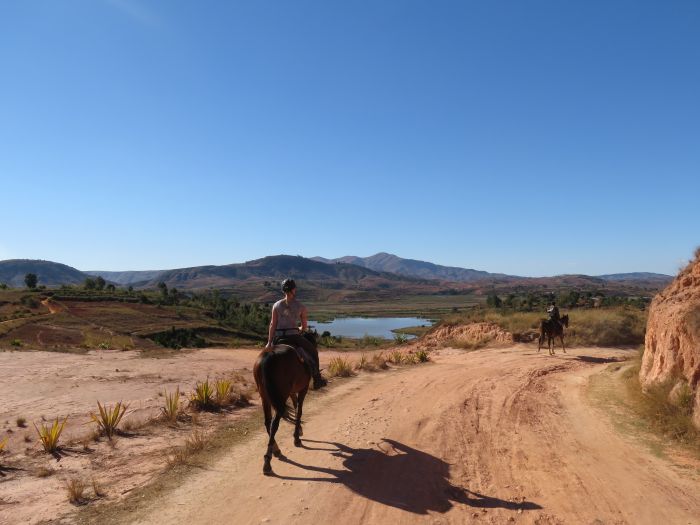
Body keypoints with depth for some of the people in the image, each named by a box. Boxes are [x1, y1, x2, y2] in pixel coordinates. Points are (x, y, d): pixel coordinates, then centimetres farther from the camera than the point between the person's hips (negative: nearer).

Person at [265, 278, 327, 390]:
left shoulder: (276, 305, 3)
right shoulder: (301, 307, 0)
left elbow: (272, 324, 0)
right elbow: (305, 326, 7)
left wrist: (269, 342, 3)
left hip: (278, 338, 2)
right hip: (294, 337, -2)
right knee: (313, 351, 21)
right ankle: (317, 380, 24)